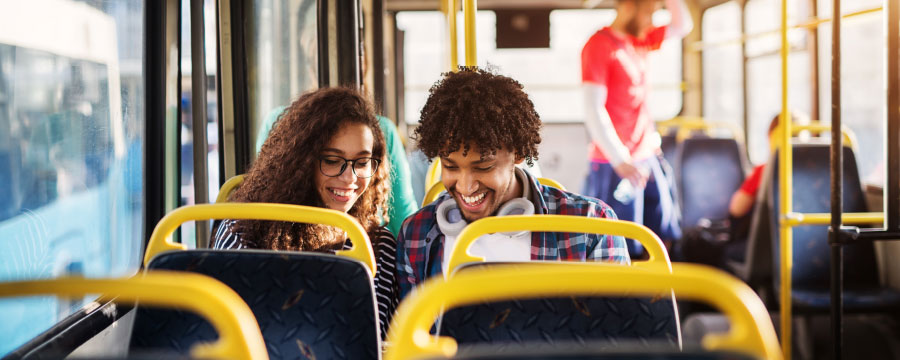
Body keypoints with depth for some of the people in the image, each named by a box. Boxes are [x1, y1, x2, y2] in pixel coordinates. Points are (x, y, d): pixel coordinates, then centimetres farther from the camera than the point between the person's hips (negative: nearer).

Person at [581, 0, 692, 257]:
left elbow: (681, 26, 26)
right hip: (614, 165, -8)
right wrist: (621, 161, -22)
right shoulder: (600, 45, -11)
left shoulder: (640, 40, 12)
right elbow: (594, 108, -17)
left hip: (649, 158, 8)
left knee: (664, 240, 7)